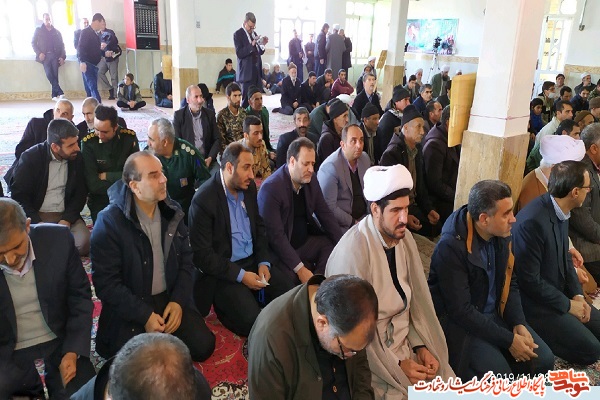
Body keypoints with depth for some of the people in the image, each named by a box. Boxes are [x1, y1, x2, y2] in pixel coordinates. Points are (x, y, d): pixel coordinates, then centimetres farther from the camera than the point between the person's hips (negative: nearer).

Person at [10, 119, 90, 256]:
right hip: (35, 215, -2)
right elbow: (18, 195, -7)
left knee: (84, 244, -23)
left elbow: (80, 193, 3)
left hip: (66, 215, 2)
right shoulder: (30, 157, -8)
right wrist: (38, 223, -20)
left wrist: (67, 220, -12)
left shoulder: (77, 158, 0)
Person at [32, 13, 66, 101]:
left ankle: (55, 95, -3)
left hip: (55, 55, 1)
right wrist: (39, 53, -7)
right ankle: (60, 92, -20)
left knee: (55, 74, -5)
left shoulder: (56, 31, 14)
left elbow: (61, 45, 13)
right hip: (45, 56, -1)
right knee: (49, 73, -18)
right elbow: (33, 43, 8)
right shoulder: (38, 30, 9)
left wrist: (62, 57, 1)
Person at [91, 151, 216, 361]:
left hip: (171, 299, 4)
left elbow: (186, 261, 5)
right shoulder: (109, 222, -16)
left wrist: (178, 301, -9)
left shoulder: (173, 211, 0)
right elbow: (106, 283, -16)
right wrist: (145, 316, -20)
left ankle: (165, 335, 19)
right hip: (130, 309, -4)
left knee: (203, 345, -7)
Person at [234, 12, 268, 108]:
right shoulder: (238, 34, -3)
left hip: (257, 70, 6)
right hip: (247, 72, -6)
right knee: (247, 99, -6)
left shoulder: (254, 33, 16)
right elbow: (239, 53, -13)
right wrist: (252, 44, -22)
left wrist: (263, 44, -2)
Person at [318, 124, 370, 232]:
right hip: (342, 225, -7)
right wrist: (354, 223, -16)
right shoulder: (330, 166, -20)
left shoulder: (365, 158, 4)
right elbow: (329, 207, -20)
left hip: (364, 216, 7)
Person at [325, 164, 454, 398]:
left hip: (407, 339, 6)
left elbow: (416, 298, 4)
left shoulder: (404, 238, -3)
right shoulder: (353, 252, -25)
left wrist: (421, 346, -5)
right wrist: (397, 367, -16)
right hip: (370, 350, -6)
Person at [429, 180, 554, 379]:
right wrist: (509, 340, -19)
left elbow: (510, 283, 8)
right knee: (498, 374, -25)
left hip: (496, 314, 7)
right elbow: (461, 311, -23)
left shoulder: (501, 234, -4)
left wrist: (519, 324, -6)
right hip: (458, 323, -7)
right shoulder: (450, 247, -26)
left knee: (543, 360, -6)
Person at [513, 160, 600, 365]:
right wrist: (567, 305, -13)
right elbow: (530, 280, -24)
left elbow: (564, 257, 12)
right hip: (535, 303, -9)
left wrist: (577, 295, 1)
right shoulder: (532, 221, -30)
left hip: (558, 293, 9)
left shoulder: (561, 210, -1)